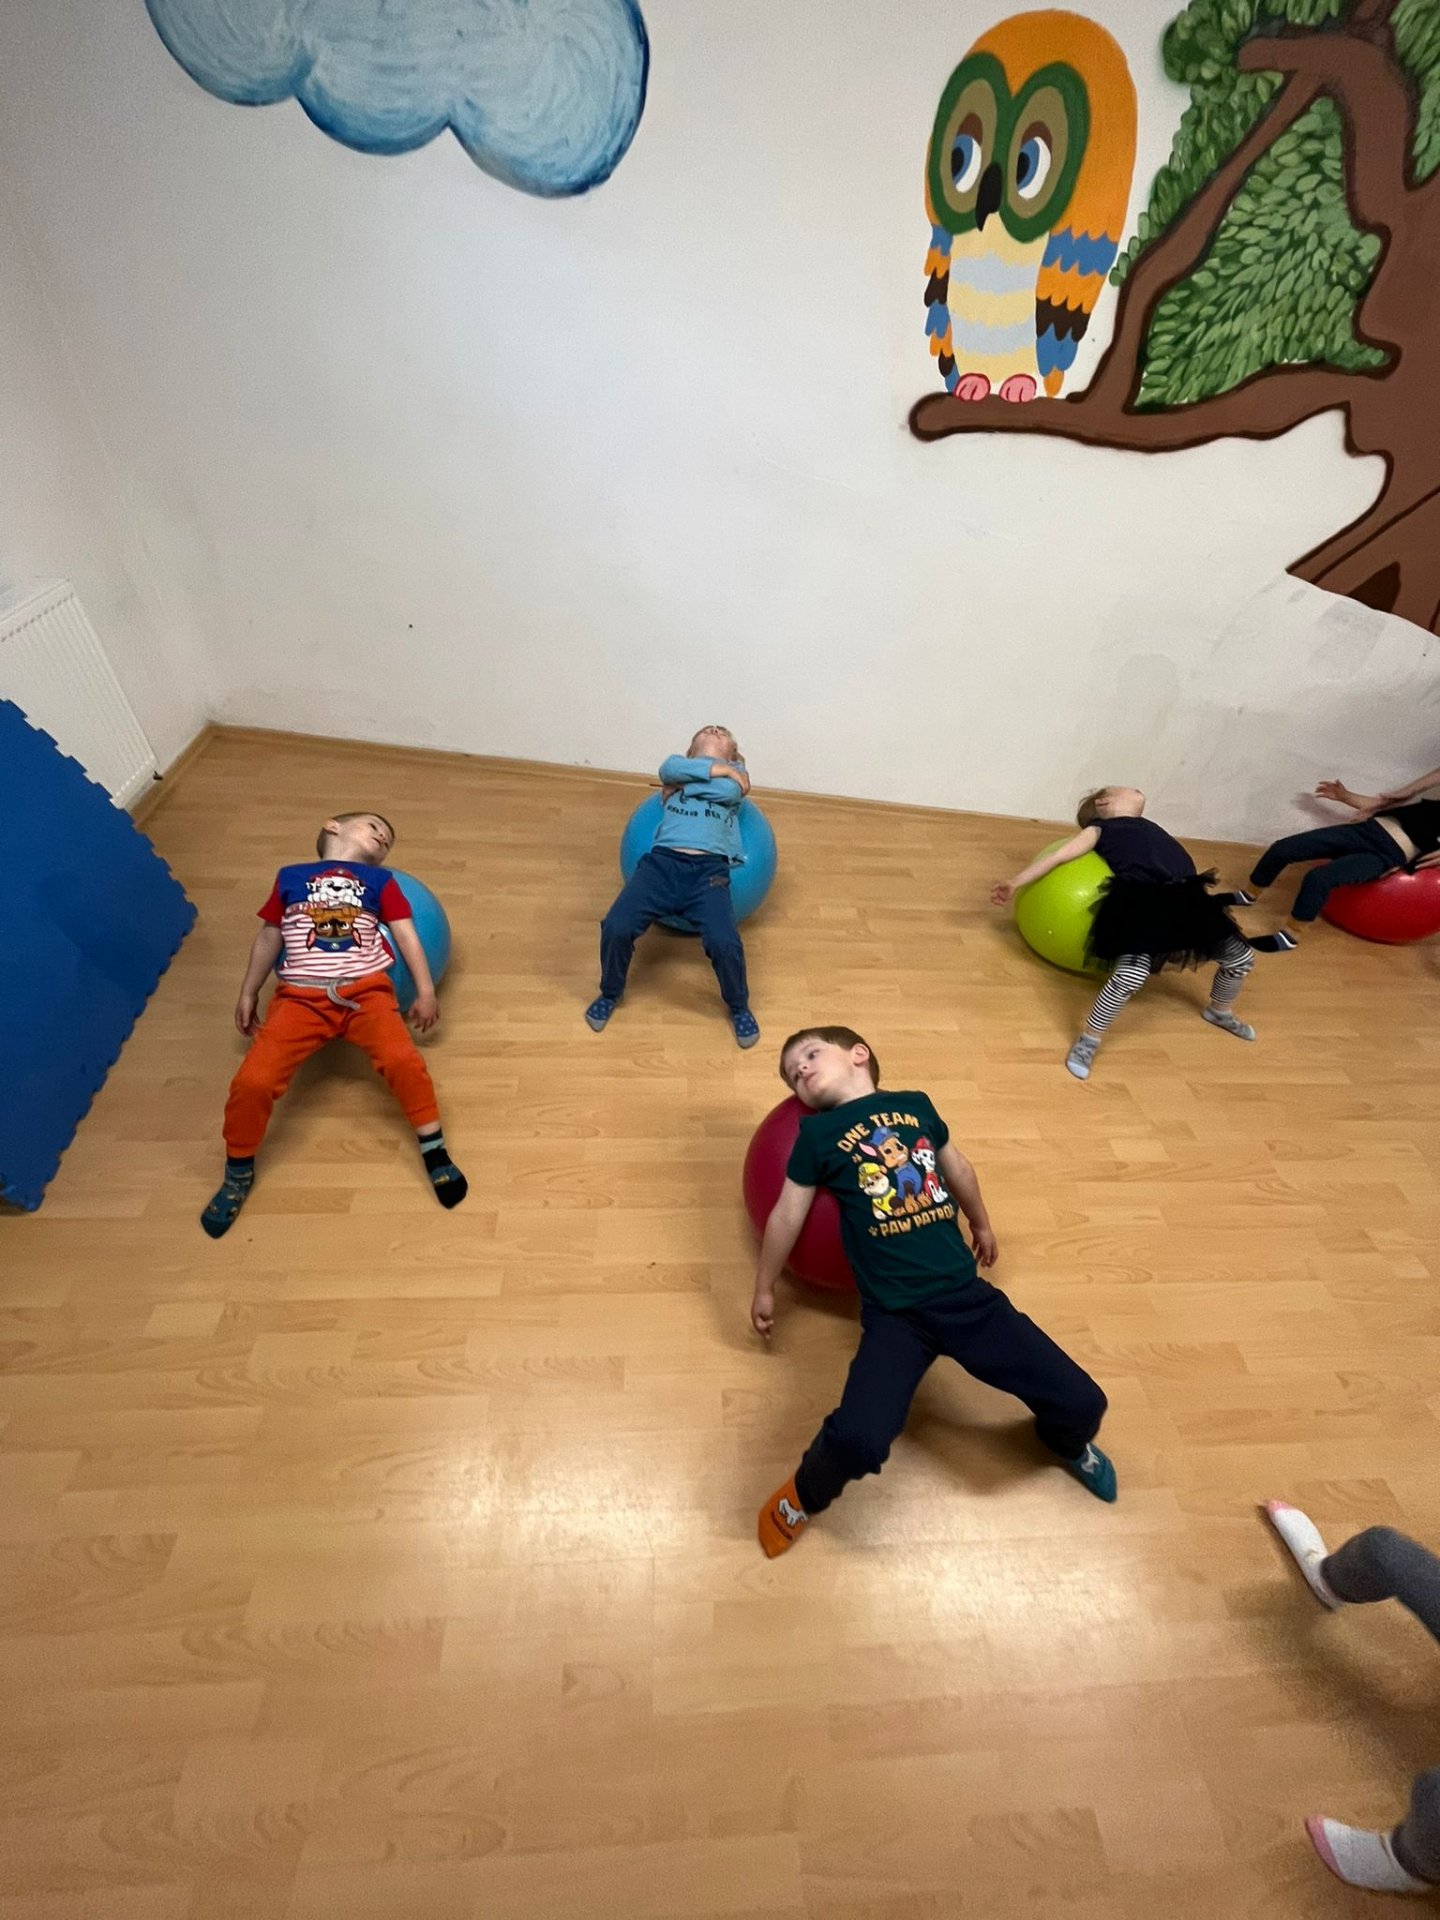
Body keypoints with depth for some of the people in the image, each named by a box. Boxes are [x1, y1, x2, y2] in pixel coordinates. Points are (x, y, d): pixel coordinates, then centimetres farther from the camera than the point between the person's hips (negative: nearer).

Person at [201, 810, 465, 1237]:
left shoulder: (379, 880, 17)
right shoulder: (290, 876, 19)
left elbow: (406, 934, 11)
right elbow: (269, 937, 23)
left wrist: (425, 990, 2)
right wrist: (247, 994, 22)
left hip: (366, 991, 0)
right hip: (301, 996, 1)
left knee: (403, 1059, -28)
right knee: (252, 1080, -17)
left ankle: (434, 1149, -9)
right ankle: (238, 1171, 11)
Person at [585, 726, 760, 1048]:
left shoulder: (735, 771, 29)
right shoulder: (680, 761, 31)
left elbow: (730, 791, 3)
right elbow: (669, 769, 4)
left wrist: (684, 781, 13)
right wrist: (718, 770, 8)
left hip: (710, 869, -1)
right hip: (662, 860, 1)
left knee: (725, 944, -26)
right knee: (616, 928, -22)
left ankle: (739, 1007, 4)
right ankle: (610, 993, 8)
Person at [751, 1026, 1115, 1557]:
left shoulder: (916, 1104, 8)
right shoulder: (818, 1132, 0)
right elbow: (787, 1216, 8)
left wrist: (981, 1224, 38)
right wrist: (764, 1290, 17)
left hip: (967, 1293, 3)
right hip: (894, 1312, -3)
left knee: (1083, 1404, -1)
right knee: (858, 1439, -25)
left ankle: (1067, 1443, 38)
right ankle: (805, 1494, 10)